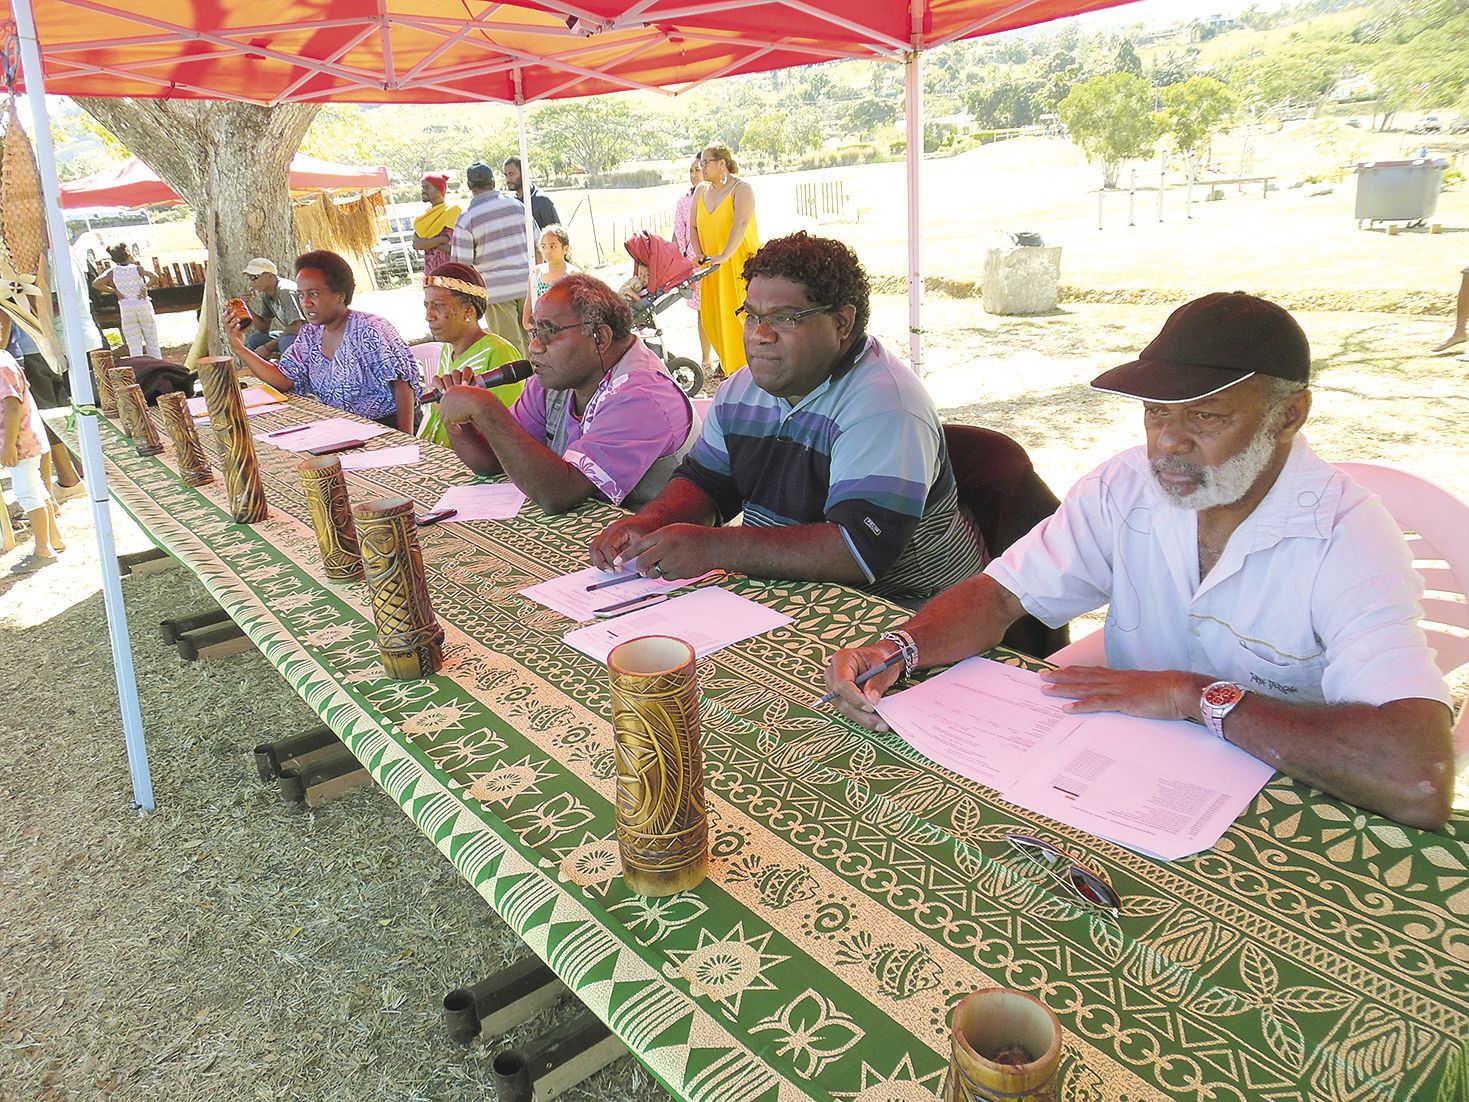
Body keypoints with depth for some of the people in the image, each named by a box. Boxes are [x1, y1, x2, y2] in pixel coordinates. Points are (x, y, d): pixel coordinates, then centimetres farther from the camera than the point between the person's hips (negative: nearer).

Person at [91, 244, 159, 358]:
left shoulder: (113, 271, 2)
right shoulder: (137, 268, -2)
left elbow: (95, 283, -4)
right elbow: (155, 277, -14)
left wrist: (115, 291, 0)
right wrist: (145, 286, -8)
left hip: (126, 310, 1)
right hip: (144, 306, -1)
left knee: (135, 347, 3)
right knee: (152, 344, 7)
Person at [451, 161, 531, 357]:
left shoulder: (466, 220, -8)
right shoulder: (517, 206, 4)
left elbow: (461, 263, -8)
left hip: (495, 290, -3)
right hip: (526, 285, 4)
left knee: (511, 346, 2)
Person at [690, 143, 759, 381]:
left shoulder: (741, 189, -9)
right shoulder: (701, 191, 11)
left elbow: (741, 224, -23)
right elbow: (694, 226, 17)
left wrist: (724, 256, -34)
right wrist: (699, 254, 1)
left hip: (740, 263, -6)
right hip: (713, 267, 6)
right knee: (712, 315, 6)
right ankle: (727, 362, 22)